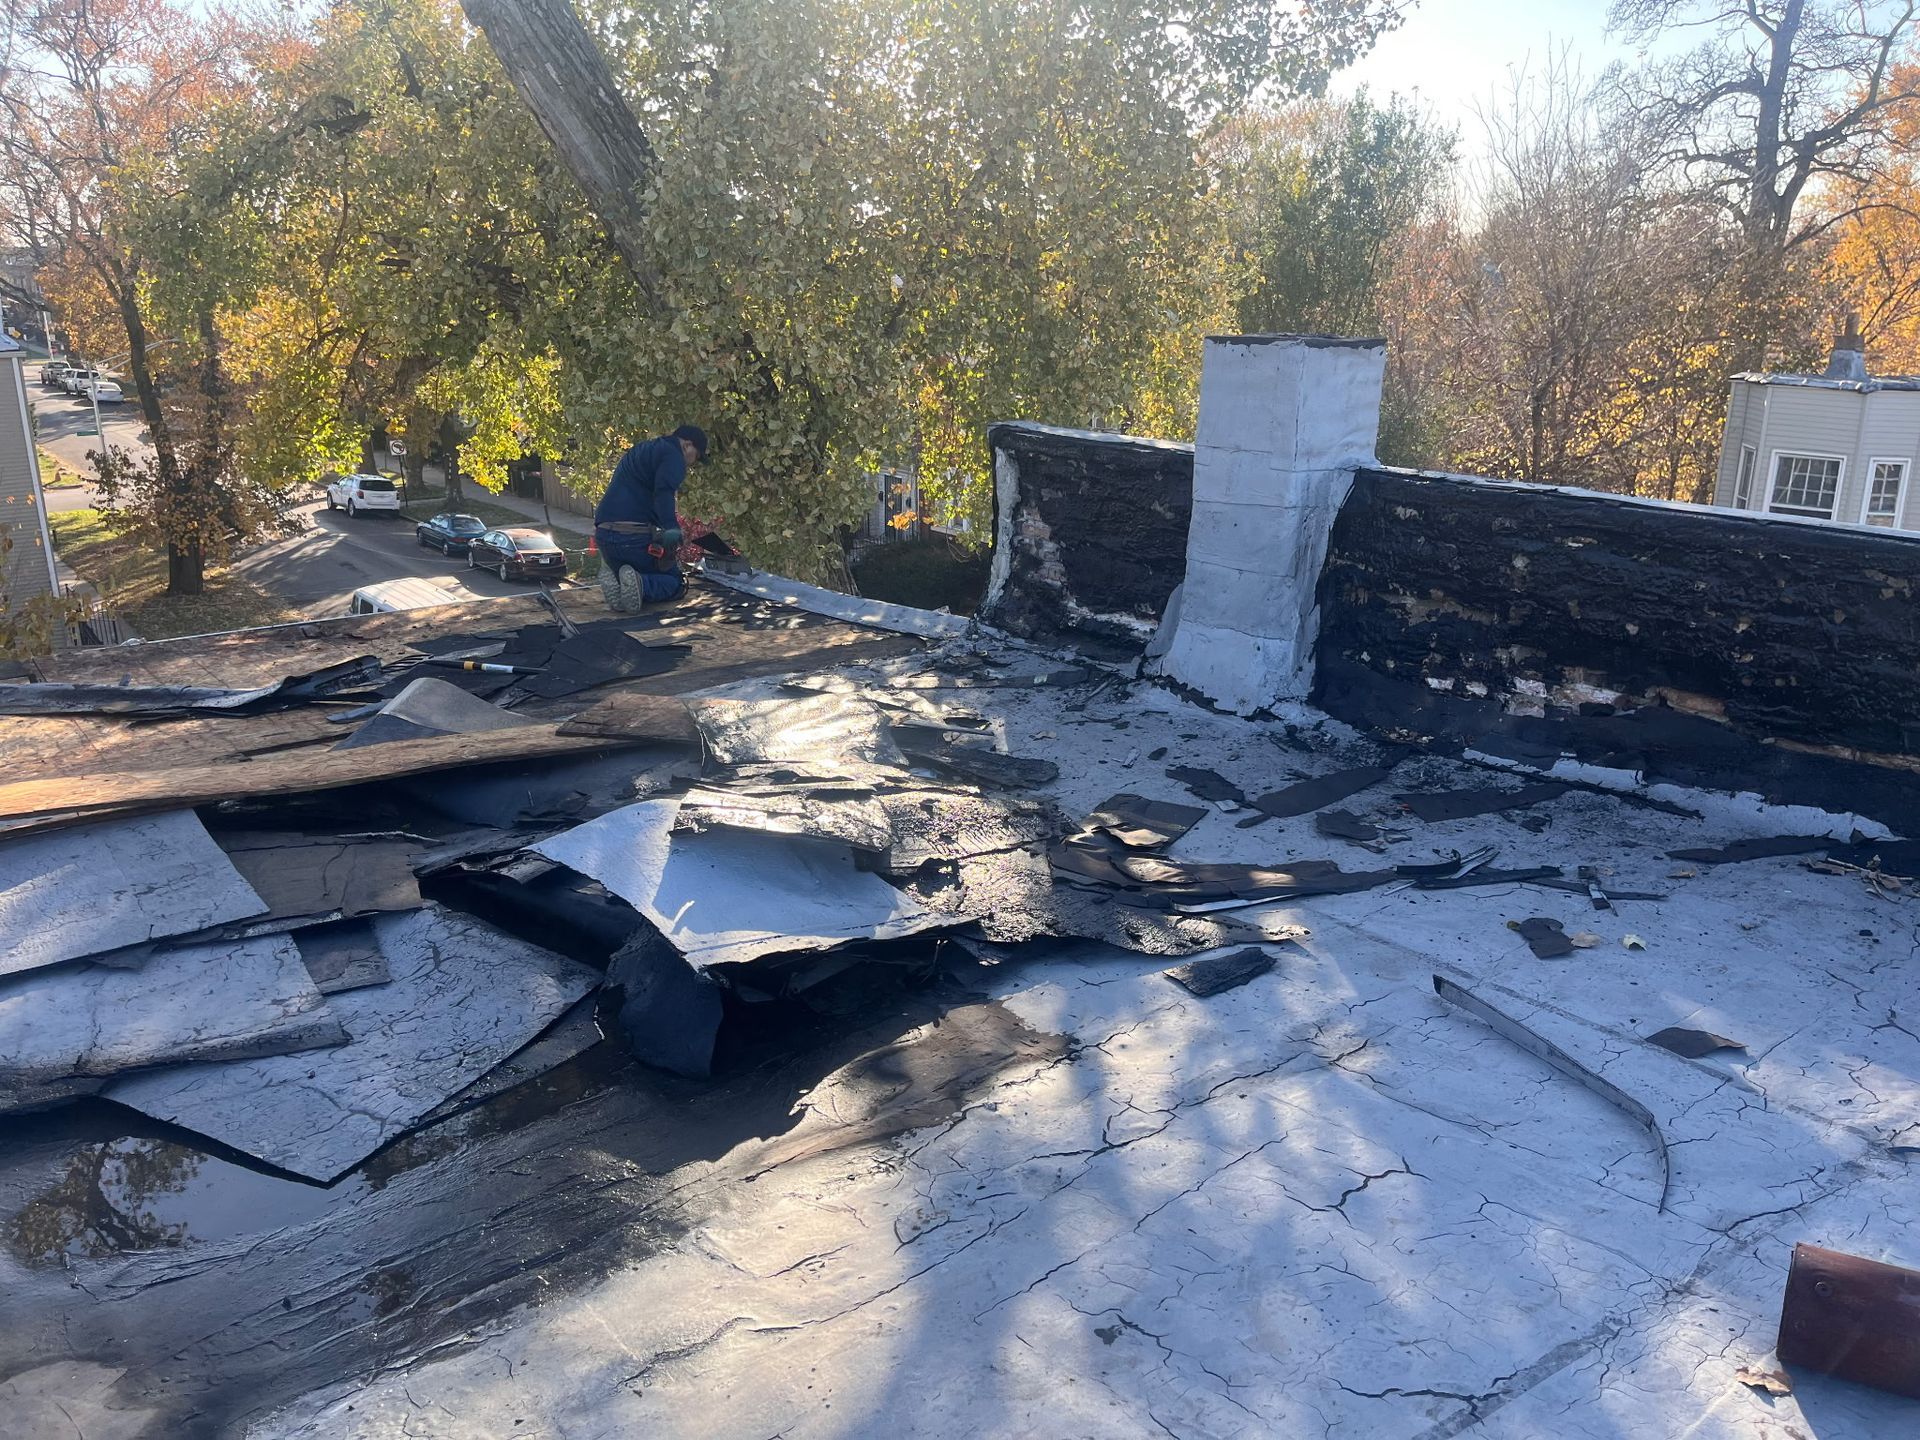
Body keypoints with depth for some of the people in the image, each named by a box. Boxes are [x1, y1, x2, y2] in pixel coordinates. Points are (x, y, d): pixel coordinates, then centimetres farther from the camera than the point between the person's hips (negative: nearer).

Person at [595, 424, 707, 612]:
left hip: (604, 532, 8)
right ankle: (639, 585, -22)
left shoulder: (642, 450, 26)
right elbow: (664, 492, -23)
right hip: (634, 535, -8)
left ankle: (615, 581, -9)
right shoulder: (672, 455, -3)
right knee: (674, 582, 9)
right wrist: (671, 528, -34)